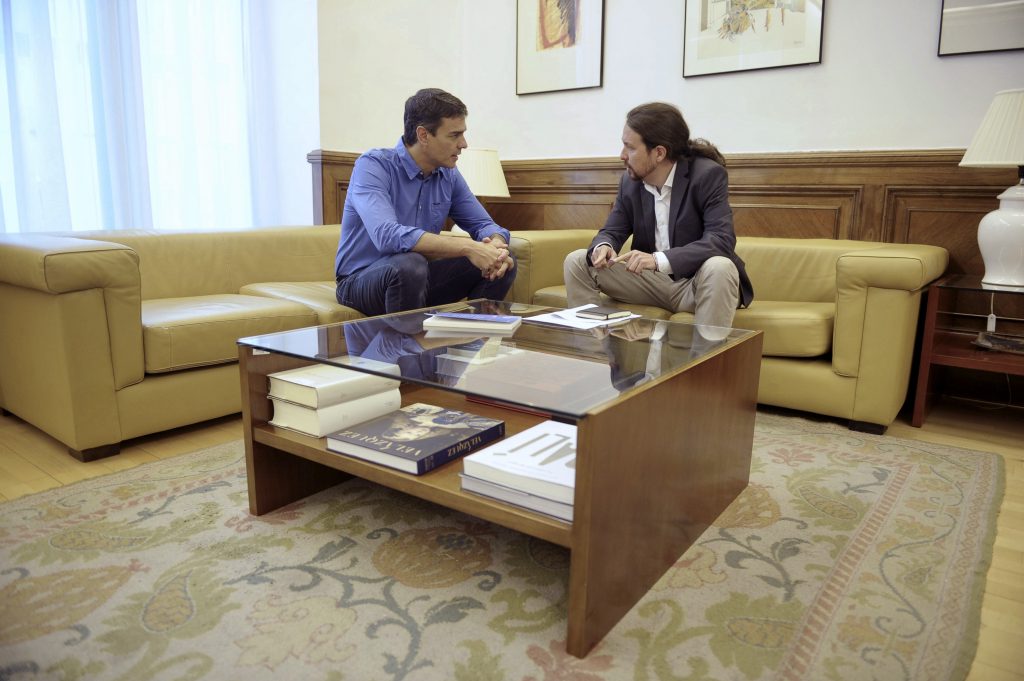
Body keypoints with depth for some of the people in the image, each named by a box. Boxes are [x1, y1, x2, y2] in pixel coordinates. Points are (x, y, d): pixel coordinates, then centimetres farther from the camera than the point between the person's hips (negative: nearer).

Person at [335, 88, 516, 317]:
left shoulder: (448, 175, 1)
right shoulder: (372, 166, -18)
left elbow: (484, 224, 5)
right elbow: (386, 236, -34)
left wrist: (497, 245, -21)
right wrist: (466, 246, -36)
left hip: (417, 279, 6)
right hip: (360, 280, -5)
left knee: (504, 263, -8)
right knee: (408, 265, -38)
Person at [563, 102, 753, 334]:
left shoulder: (708, 174, -17)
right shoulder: (629, 181, 0)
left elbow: (722, 239, -27)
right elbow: (611, 232, 5)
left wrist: (659, 259, -41)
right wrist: (602, 247, -23)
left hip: (695, 282, -4)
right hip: (650, 281, 5)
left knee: (719, 268, -38)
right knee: (577, 261, -6)